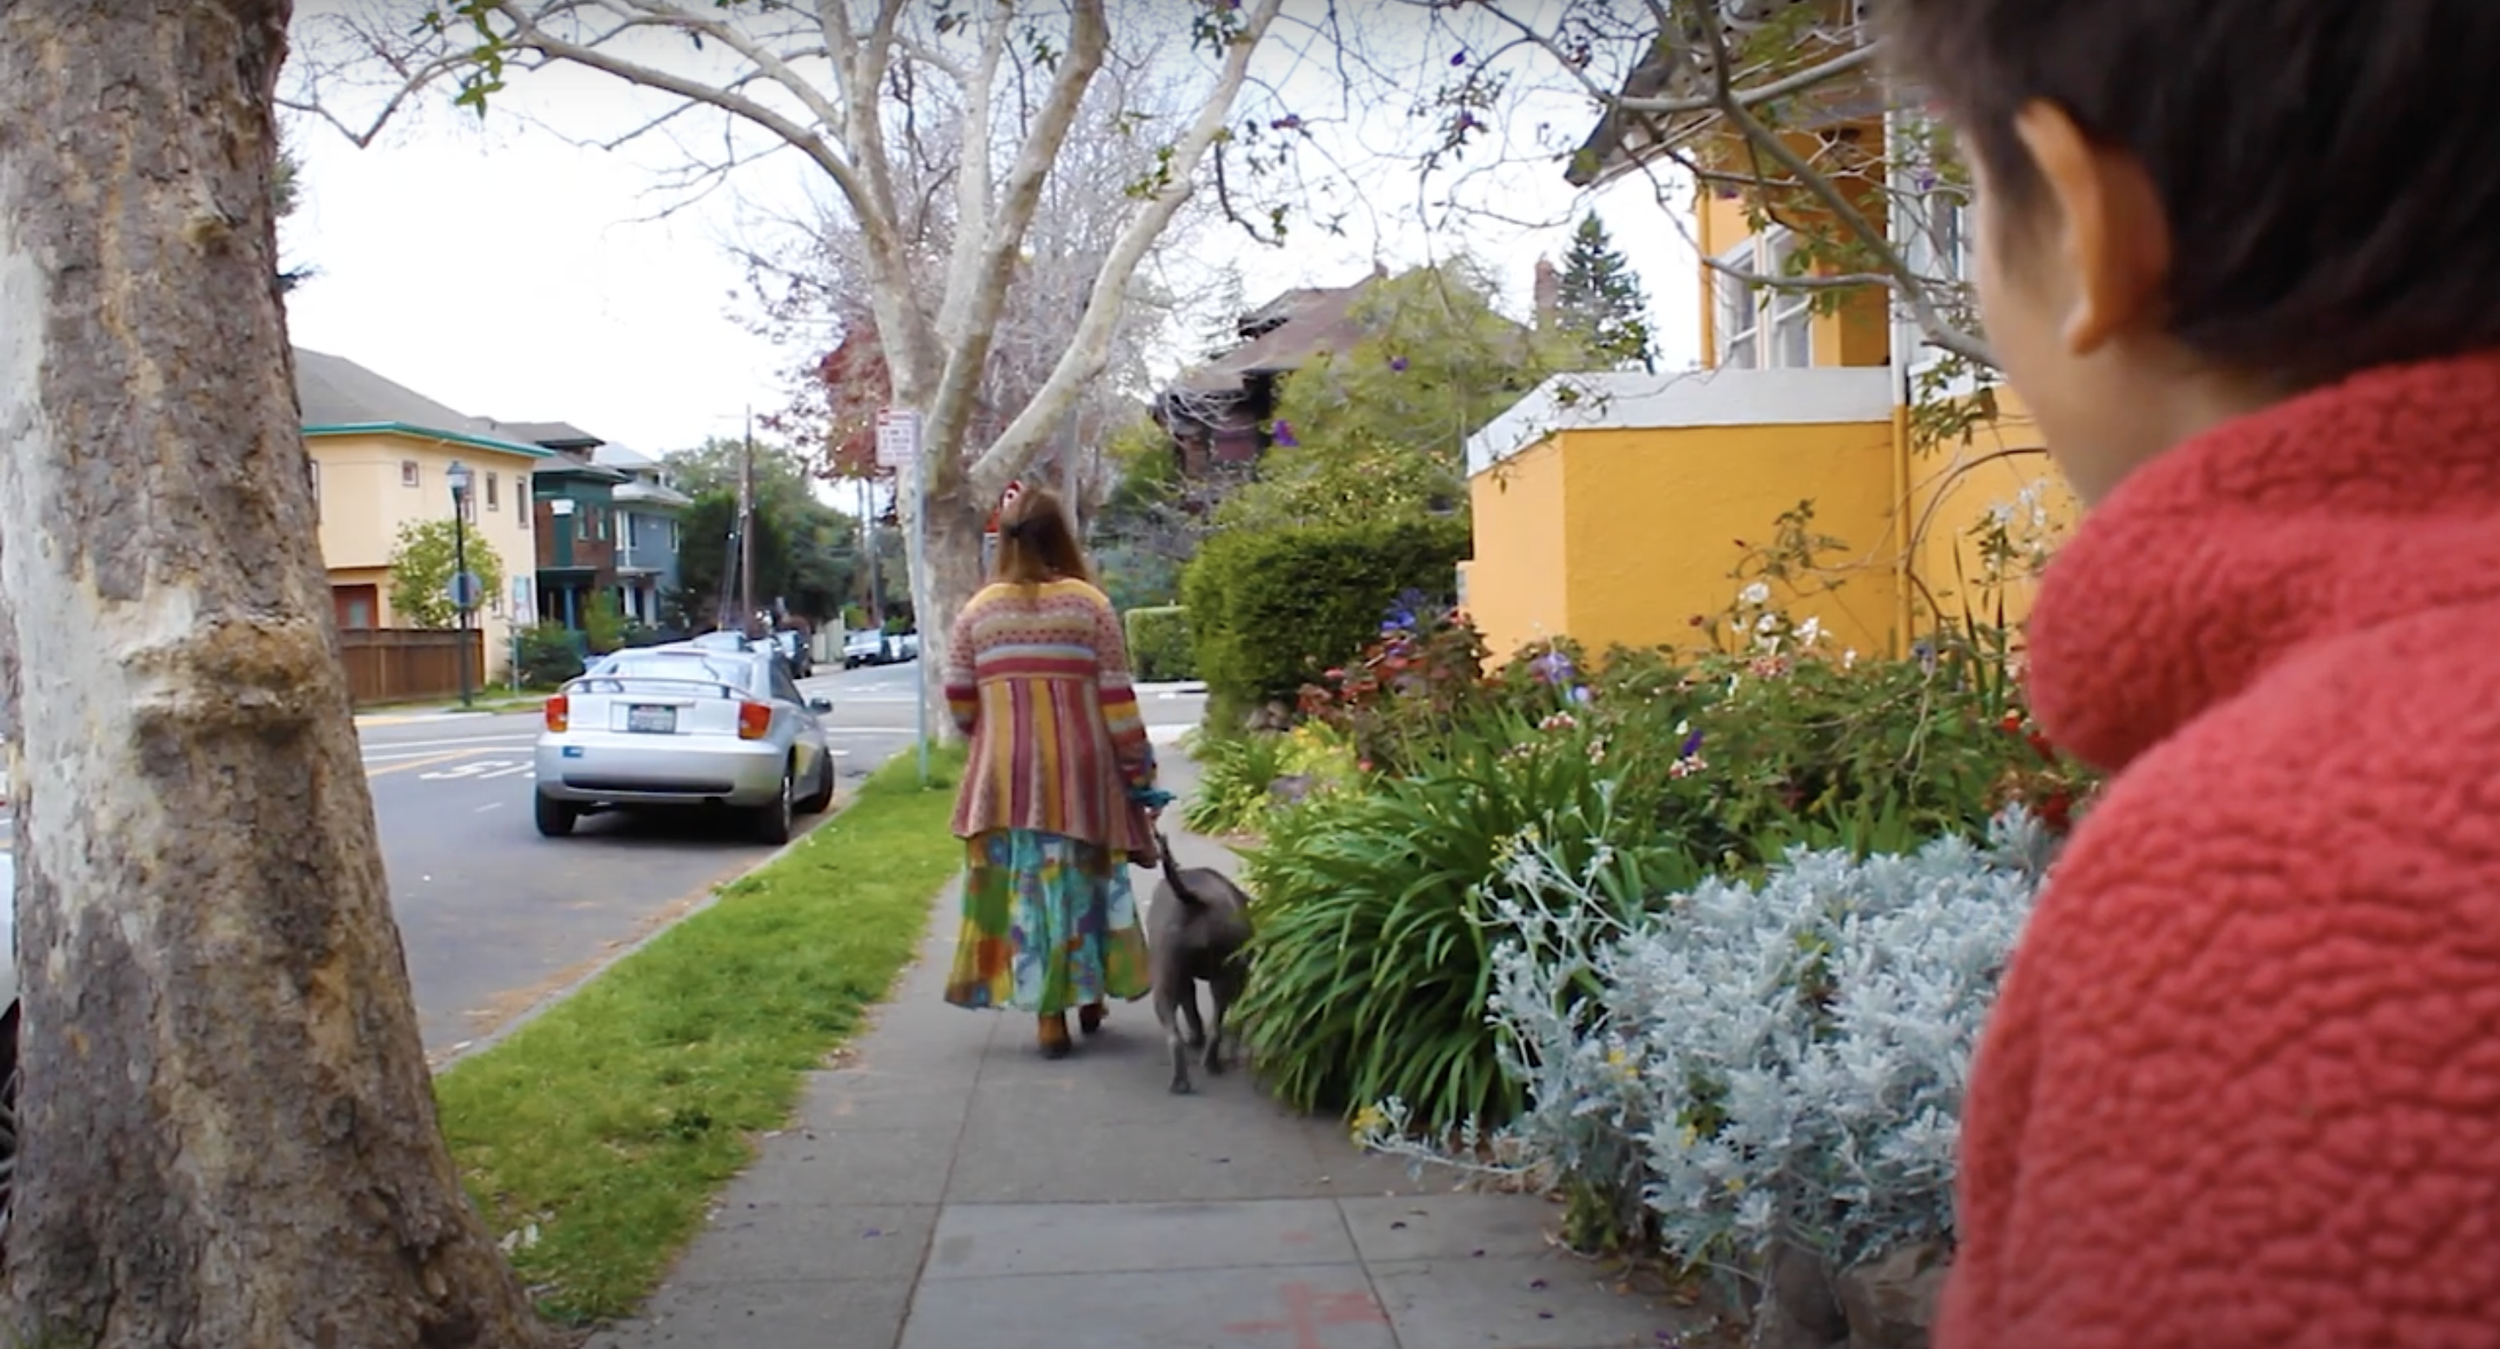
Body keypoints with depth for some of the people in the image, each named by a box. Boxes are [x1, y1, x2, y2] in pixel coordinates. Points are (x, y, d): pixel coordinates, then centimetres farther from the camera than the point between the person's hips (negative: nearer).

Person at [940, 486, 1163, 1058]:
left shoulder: (978, 611, 3)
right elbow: (1116, 698, -4)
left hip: (1005, 774, 1)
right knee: (1086, 881, 14)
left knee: (1026, 889, 5)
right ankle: (1091, 995, 27)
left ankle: (1050, 1016, 7)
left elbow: (959, 701, 3)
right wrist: (1140, 769, 3)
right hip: (1080, 769, -1)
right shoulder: (1089, 604, -2)